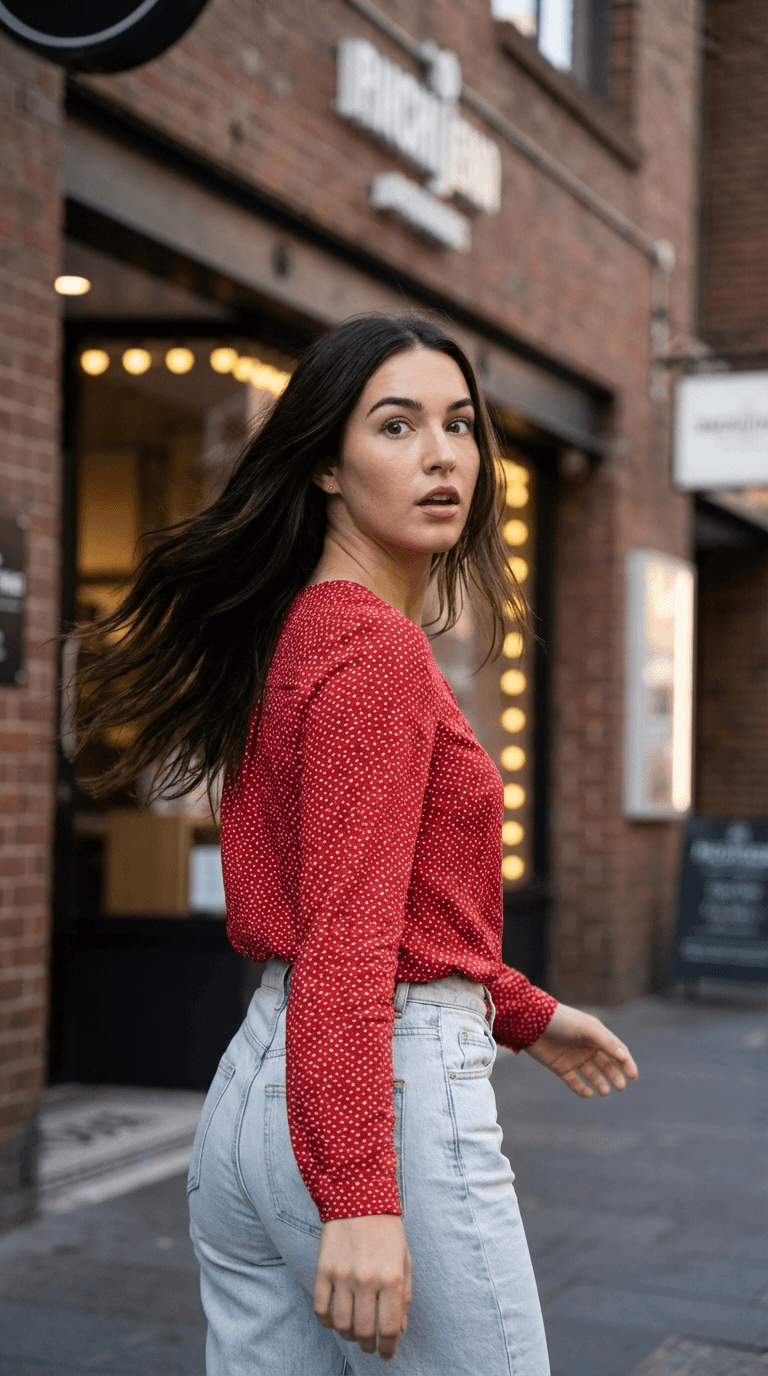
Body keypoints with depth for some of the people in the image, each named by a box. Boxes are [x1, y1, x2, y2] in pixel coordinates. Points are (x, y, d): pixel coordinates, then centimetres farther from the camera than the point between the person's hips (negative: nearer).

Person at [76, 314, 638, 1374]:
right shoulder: (377, 649, -14)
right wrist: (359, 1198, -26)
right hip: (395, 1095, -9)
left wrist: (522, 1013, 30)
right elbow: (346, 932, -22)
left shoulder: (293, 634, 14)